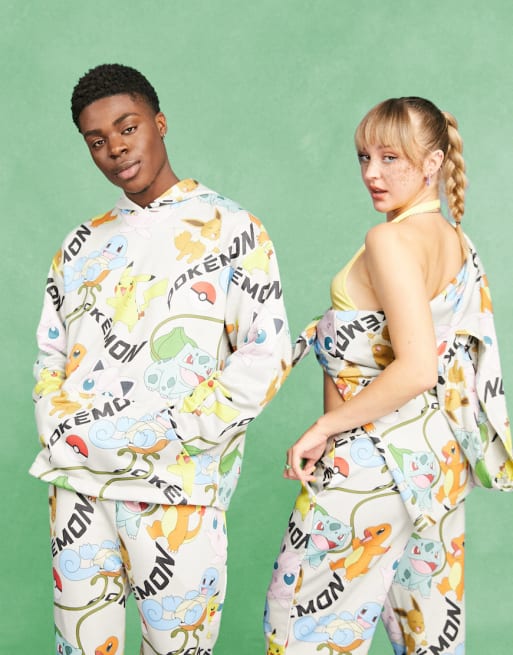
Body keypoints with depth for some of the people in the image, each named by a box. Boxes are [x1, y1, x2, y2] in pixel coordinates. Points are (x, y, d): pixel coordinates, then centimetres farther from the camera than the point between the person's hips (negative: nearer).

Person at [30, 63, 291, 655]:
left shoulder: (230, 229, -2)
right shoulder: (84, 244, 13)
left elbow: (266, 353, -9)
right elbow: (50, 354, 19)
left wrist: (168, 437, -14)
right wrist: (59, 435, 2)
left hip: (176, 491, -4)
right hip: (78, 481, 5)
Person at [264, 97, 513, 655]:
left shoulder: (391, 239, -17)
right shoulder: (457, 243, 9)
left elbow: (416, 369, -26)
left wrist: (326, 426, -18)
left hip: (375, 458, -9)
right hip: (440, 458, 9)